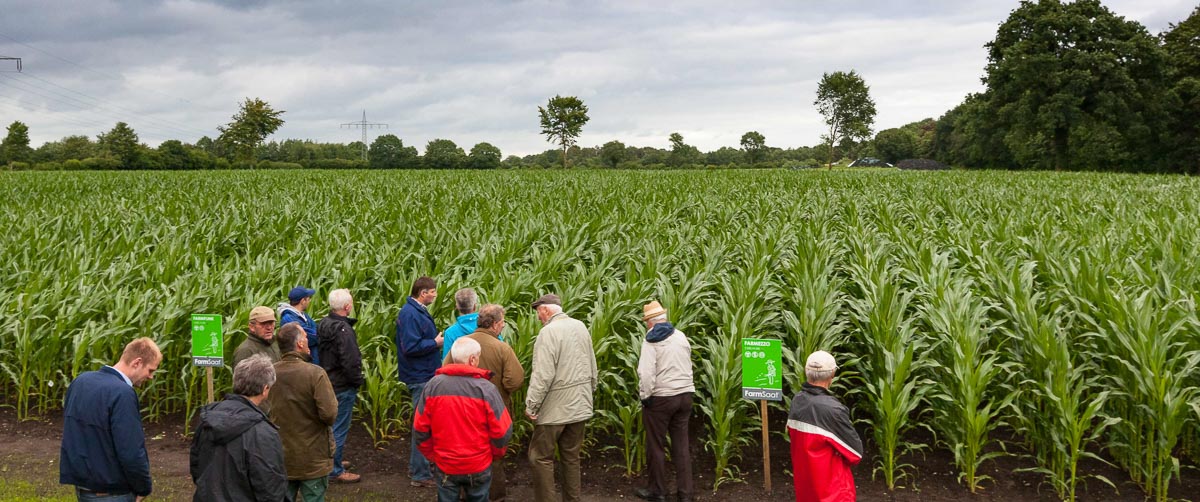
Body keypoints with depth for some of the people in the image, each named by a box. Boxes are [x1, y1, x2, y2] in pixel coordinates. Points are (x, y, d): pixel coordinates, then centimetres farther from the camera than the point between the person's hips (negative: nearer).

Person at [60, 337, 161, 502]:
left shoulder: (80, 381, 4)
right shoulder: (122, 394, -23)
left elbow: (72, 430, 15)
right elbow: (131, 453, -26)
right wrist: (144, 488, -11)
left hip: (81, 484, 8)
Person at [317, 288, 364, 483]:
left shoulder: (323, 324, 5)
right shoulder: (343, 329, -24)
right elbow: (350, 362, -25)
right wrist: (358, 381, -9)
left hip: (328, 383, 9)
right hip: (343, 386, -9)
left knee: (331, 425, 21)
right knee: (339, 428, 0)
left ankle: (331, 462, 33)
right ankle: (335, 471, 8)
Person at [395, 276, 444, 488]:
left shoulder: (418, 311, 11)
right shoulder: (411, 314, -21)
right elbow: (411, 347, -26)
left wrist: (436, 339, 8)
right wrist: (436, 343, -18)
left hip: (424, 375, 11)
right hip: (420, 377, -11)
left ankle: (416, 466, 30)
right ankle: (420, 474, 6)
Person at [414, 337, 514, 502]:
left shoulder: (433, 385, -10)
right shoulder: (485, 389, -17)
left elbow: (420, 428, -4)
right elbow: (502, 431, -14)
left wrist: (432, 455, 11)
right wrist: (496, 453, 6)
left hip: (445, 465, 2)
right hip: (479, 465, -2)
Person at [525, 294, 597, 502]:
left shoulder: (549, 331, -18)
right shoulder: (580, 327, 5)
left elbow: (543, 375, -23)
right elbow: (592, 367, 13)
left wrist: (531, 404, -15)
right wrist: (590, 391, 25)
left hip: (555, 407, -7)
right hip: (579, 404, 7)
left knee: (541, 457, 5)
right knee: (571, 456, 15)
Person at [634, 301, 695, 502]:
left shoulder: (652, 340, -11)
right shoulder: (681, 336, 8)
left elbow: (646, 373, -19)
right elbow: (687, 366, 14)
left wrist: (645, 396, -9)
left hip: (661, 397, -6)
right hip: (685, 394, 6)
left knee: (656, 445, 7)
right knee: (681, 445, 9)